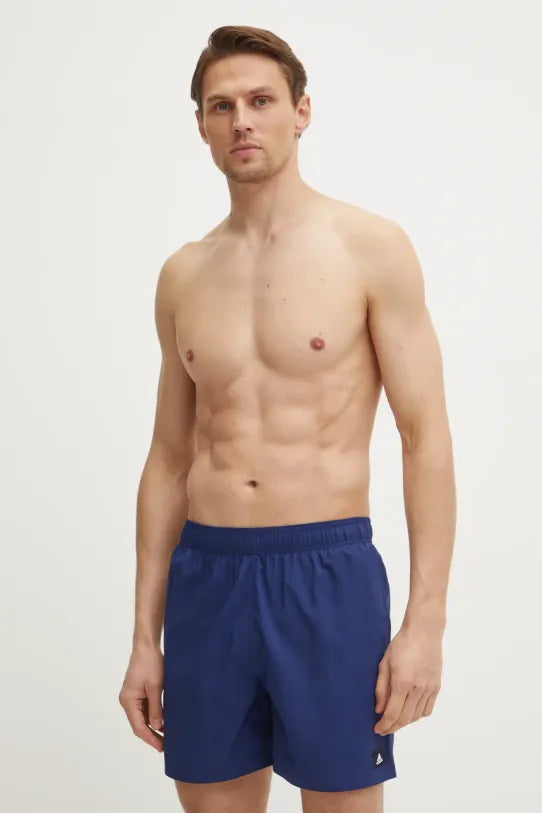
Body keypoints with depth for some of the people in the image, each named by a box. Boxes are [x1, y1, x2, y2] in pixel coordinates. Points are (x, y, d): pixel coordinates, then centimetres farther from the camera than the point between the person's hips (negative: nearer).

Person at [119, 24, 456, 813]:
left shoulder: (372, 247, -3)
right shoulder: (182, 275, 9)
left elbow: (427, 436, -5)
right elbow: (168, 459, 12)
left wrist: (426, 620, -11)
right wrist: (145, 636, 10)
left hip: (328, 570, -3)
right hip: (205, 575, 4)